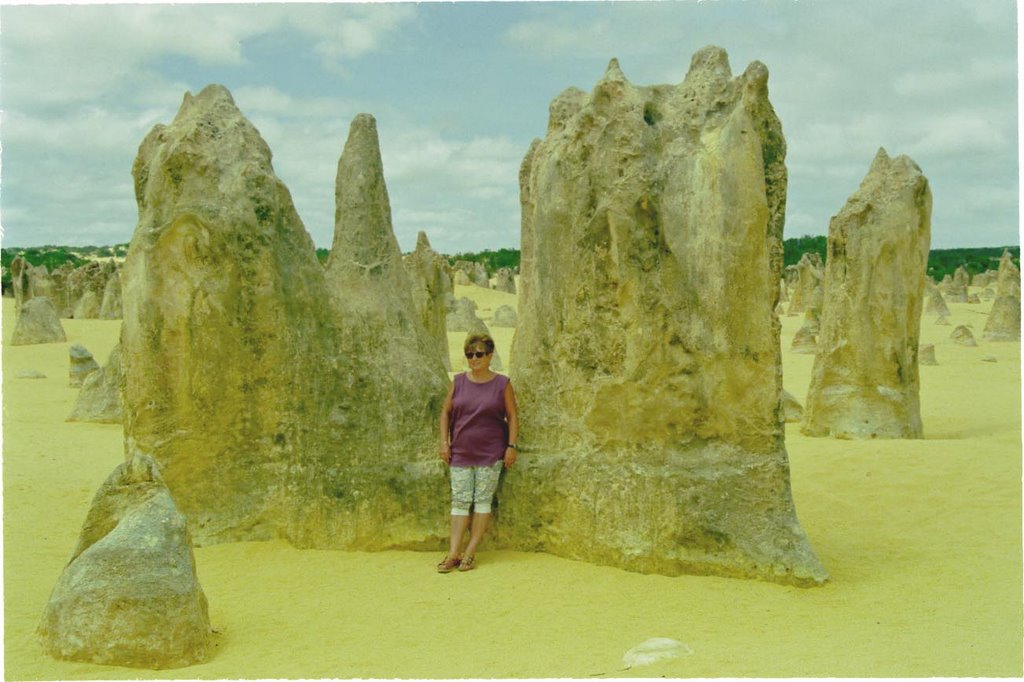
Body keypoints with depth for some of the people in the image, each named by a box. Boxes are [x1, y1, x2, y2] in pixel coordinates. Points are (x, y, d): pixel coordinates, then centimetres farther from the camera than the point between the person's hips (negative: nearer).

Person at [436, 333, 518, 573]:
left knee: (483, 500, -1)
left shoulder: (502, 384, -2)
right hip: (461, 452, 2)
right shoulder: (458, 382, 4)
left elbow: (512, 417, 0)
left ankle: (470, 553, 4)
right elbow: (446, 412, 10)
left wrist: (511, 446, -7)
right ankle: (453, 554, -1)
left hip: (490, 453, -2)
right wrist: (444, 442, 3)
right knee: (460, 500, 0)